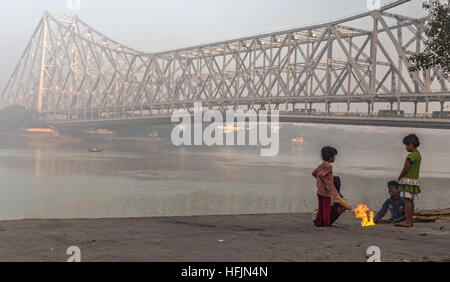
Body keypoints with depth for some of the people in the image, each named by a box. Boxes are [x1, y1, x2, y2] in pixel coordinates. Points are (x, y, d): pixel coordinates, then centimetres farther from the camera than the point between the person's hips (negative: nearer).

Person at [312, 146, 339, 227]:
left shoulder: (321, 165, 10)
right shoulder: (328, 166, -18)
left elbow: (314, 173, 20)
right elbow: (320, 175, -31)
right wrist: (326, 184, -24)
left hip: (320, 190, 9)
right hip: (326, 191, -9)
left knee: (321, 209, 15)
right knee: (327, 209, 0)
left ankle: (318, 223, 19)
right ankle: (327, 225, 6)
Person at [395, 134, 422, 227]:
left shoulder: (411, 156, -18)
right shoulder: (418, 155, 12)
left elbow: (405, 169, -18)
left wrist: (399, 178, -2)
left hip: (408, 181, -10)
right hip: (415, 180, 10)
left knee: (407, 200, -9)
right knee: (411, 201, 12)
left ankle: (407, 221, -11)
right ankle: (410, 221, 15)